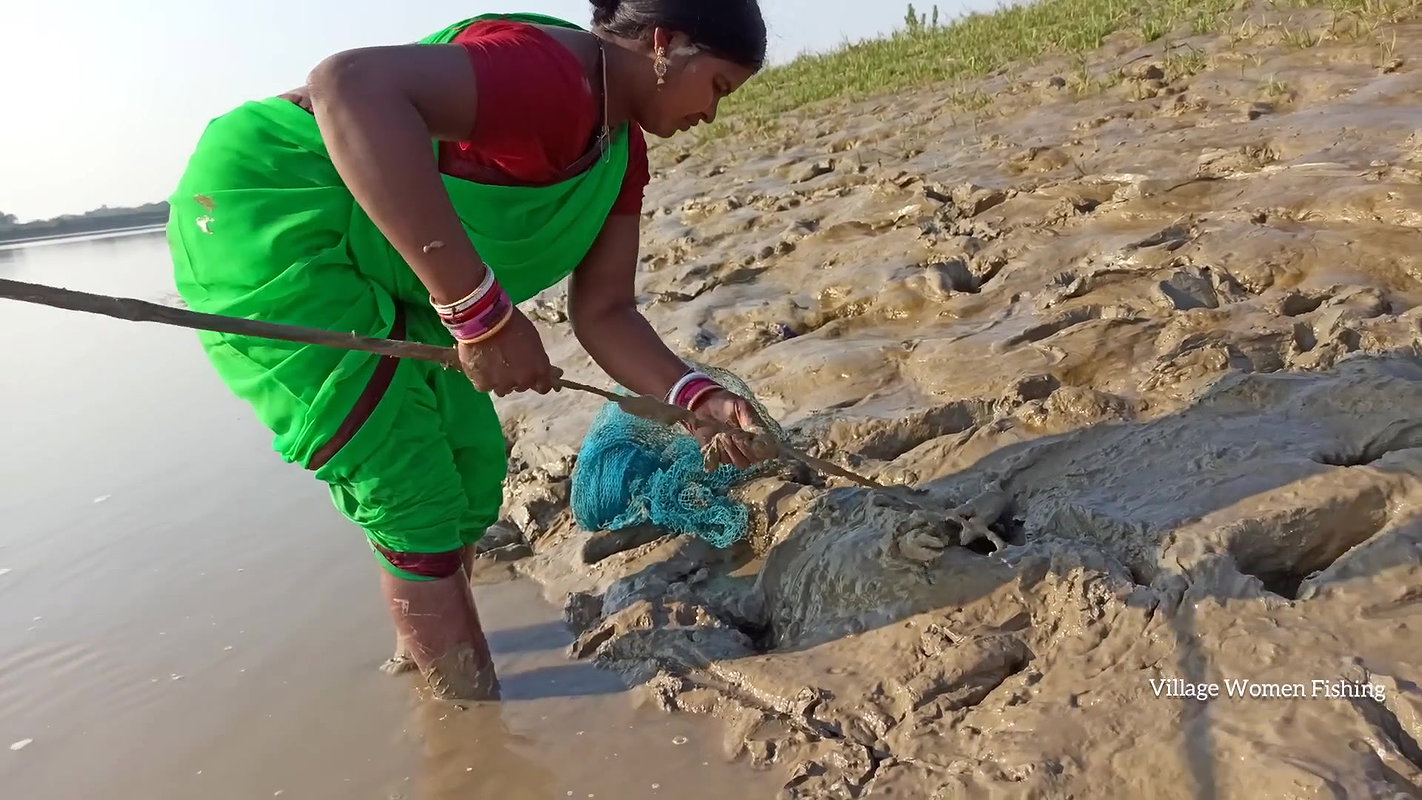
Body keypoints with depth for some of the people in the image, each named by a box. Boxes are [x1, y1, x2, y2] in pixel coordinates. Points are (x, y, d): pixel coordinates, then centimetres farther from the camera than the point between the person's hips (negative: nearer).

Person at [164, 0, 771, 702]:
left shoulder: (623, 151, 5)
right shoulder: (552, 72, -26)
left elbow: (603, 312, 3)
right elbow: (349, 87, -42)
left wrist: (696, 400, -13)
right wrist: (483, 310, -43)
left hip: (380, 273, 10)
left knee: (473, 461, 11)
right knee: (416, 500, -7)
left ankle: (418, 655, 34)